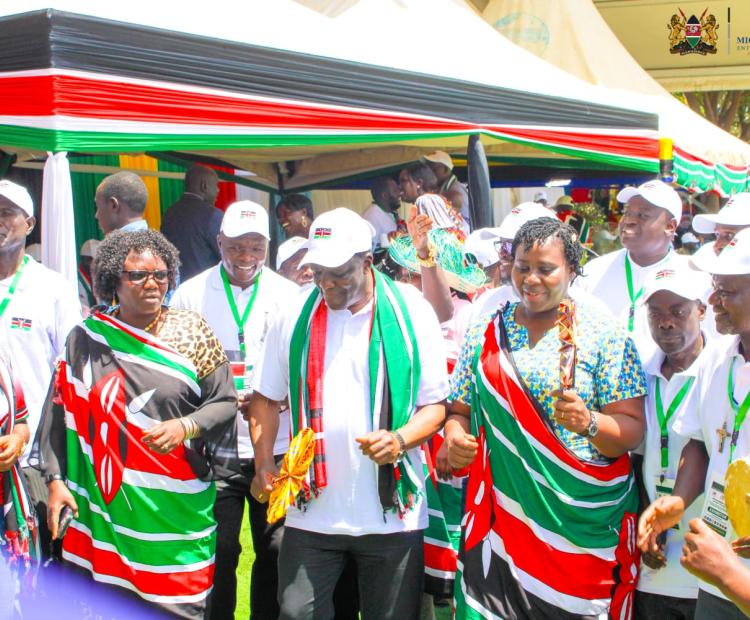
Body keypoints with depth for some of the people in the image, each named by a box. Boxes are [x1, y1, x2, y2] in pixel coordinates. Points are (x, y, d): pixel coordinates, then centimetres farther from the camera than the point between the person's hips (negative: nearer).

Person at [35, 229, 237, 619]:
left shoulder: (191, 330, 3)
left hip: (177, 509, -1)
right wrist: (55, 480, 3)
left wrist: (185, 427, -15)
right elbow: (58, 412, 9)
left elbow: (225, 401, 2)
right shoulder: (86, 338, 5)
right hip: (105, 504, 1)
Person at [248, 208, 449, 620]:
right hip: (311, 509, 2)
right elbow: (266, 397, 12)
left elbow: (436, 403, -1)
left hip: (393, 511, -1)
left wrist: (400, 438, -21)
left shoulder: (411, 313, -3)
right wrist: (264, 465, -2)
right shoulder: (296, 315, 4)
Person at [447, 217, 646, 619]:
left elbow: (632, 429, -6)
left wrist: (589, 422, -25)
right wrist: (455, 435, -10)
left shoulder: (604, 336, -3)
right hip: (503, 517, 2)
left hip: (585, 522, -2)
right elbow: (460, 409, 12)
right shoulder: (485, 335, 7)